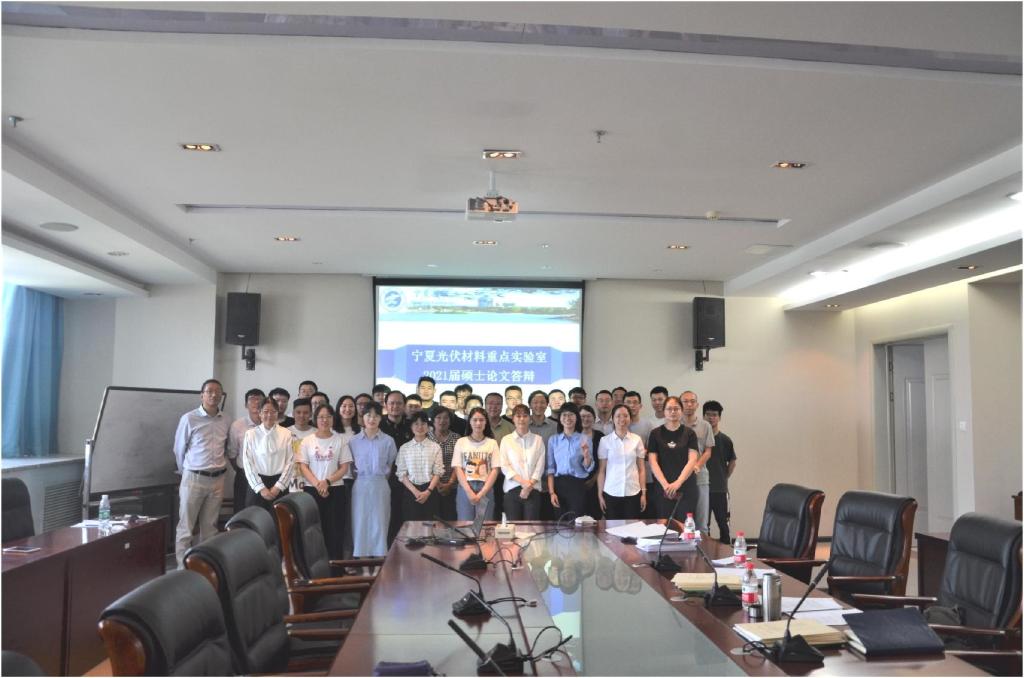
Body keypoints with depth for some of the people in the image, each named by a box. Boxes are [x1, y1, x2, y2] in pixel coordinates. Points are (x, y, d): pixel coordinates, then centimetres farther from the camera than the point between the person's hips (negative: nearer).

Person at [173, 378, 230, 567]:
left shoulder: (225, 421, 5)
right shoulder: (189, 419, -7)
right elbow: (179, 450, 2)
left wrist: (219, 467, 14)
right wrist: (187, 472, 9)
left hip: (217, 480, 4)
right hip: (194, 478, -4)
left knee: (210, 527, 12)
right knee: (185, 527, 1)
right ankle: (183, 568, 6)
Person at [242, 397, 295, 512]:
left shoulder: (286, 434, 1)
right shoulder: (250, 434, 0)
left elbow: (290, 462, -1)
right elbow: (248, 463, -2)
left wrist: (278, 486, -7)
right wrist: (261, 488, -8)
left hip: (280, 484, 0)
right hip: (257, 483, 0)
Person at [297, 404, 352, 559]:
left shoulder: (340, 439, 3)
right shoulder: (307, 440, 5)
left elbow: (345, 467, 0)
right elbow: (303, 467, 0)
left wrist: (327, 481, -12)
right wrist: (317, 484, -13)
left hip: (335, 489, 0)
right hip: (312, 490, 0)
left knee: (335, 530, -1)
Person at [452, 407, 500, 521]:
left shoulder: (492, 443, 7)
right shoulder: (461, 442, 6)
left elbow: (495, 470, 2)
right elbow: (458, 469, 0)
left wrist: (481, 493, -8)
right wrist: (469, 492, -11)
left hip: (485, 489, 0)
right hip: (465, 488, 0)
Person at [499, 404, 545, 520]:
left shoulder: (538, 439, 7)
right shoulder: (506, 440, 7)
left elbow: (540, 467, 2)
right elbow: (504, 467, 0)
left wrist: (529, 485, -9)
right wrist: (522, 482, -12)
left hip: (533, 490, 0)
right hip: (512, 489, 0)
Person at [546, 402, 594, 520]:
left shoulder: (585, 440, 3)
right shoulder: (553, 439, 5)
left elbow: (588, 468, 3)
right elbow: (550, 468, 4)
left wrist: (586, 455, -16)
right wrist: (551, 492, -4)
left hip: (578, 485, -1)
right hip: (559, 484, 1)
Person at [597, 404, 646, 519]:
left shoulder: (637, 440, 3)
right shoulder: (605, 441, -1)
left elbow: (641, 469, 6)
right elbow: (601, 470, 2)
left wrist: (644, 492, 2)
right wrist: (600, 494, 0)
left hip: (633, 493, 1)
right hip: (611, 493, -1)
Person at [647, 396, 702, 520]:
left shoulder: (689, 433, 5)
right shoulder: (656, 433, 6)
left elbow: (692, 460, -3)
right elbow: (653, 462, 0)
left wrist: (678, 483, -15)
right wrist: (665, 485, -12)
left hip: (686, 487, 0)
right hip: (662, 488, 0)